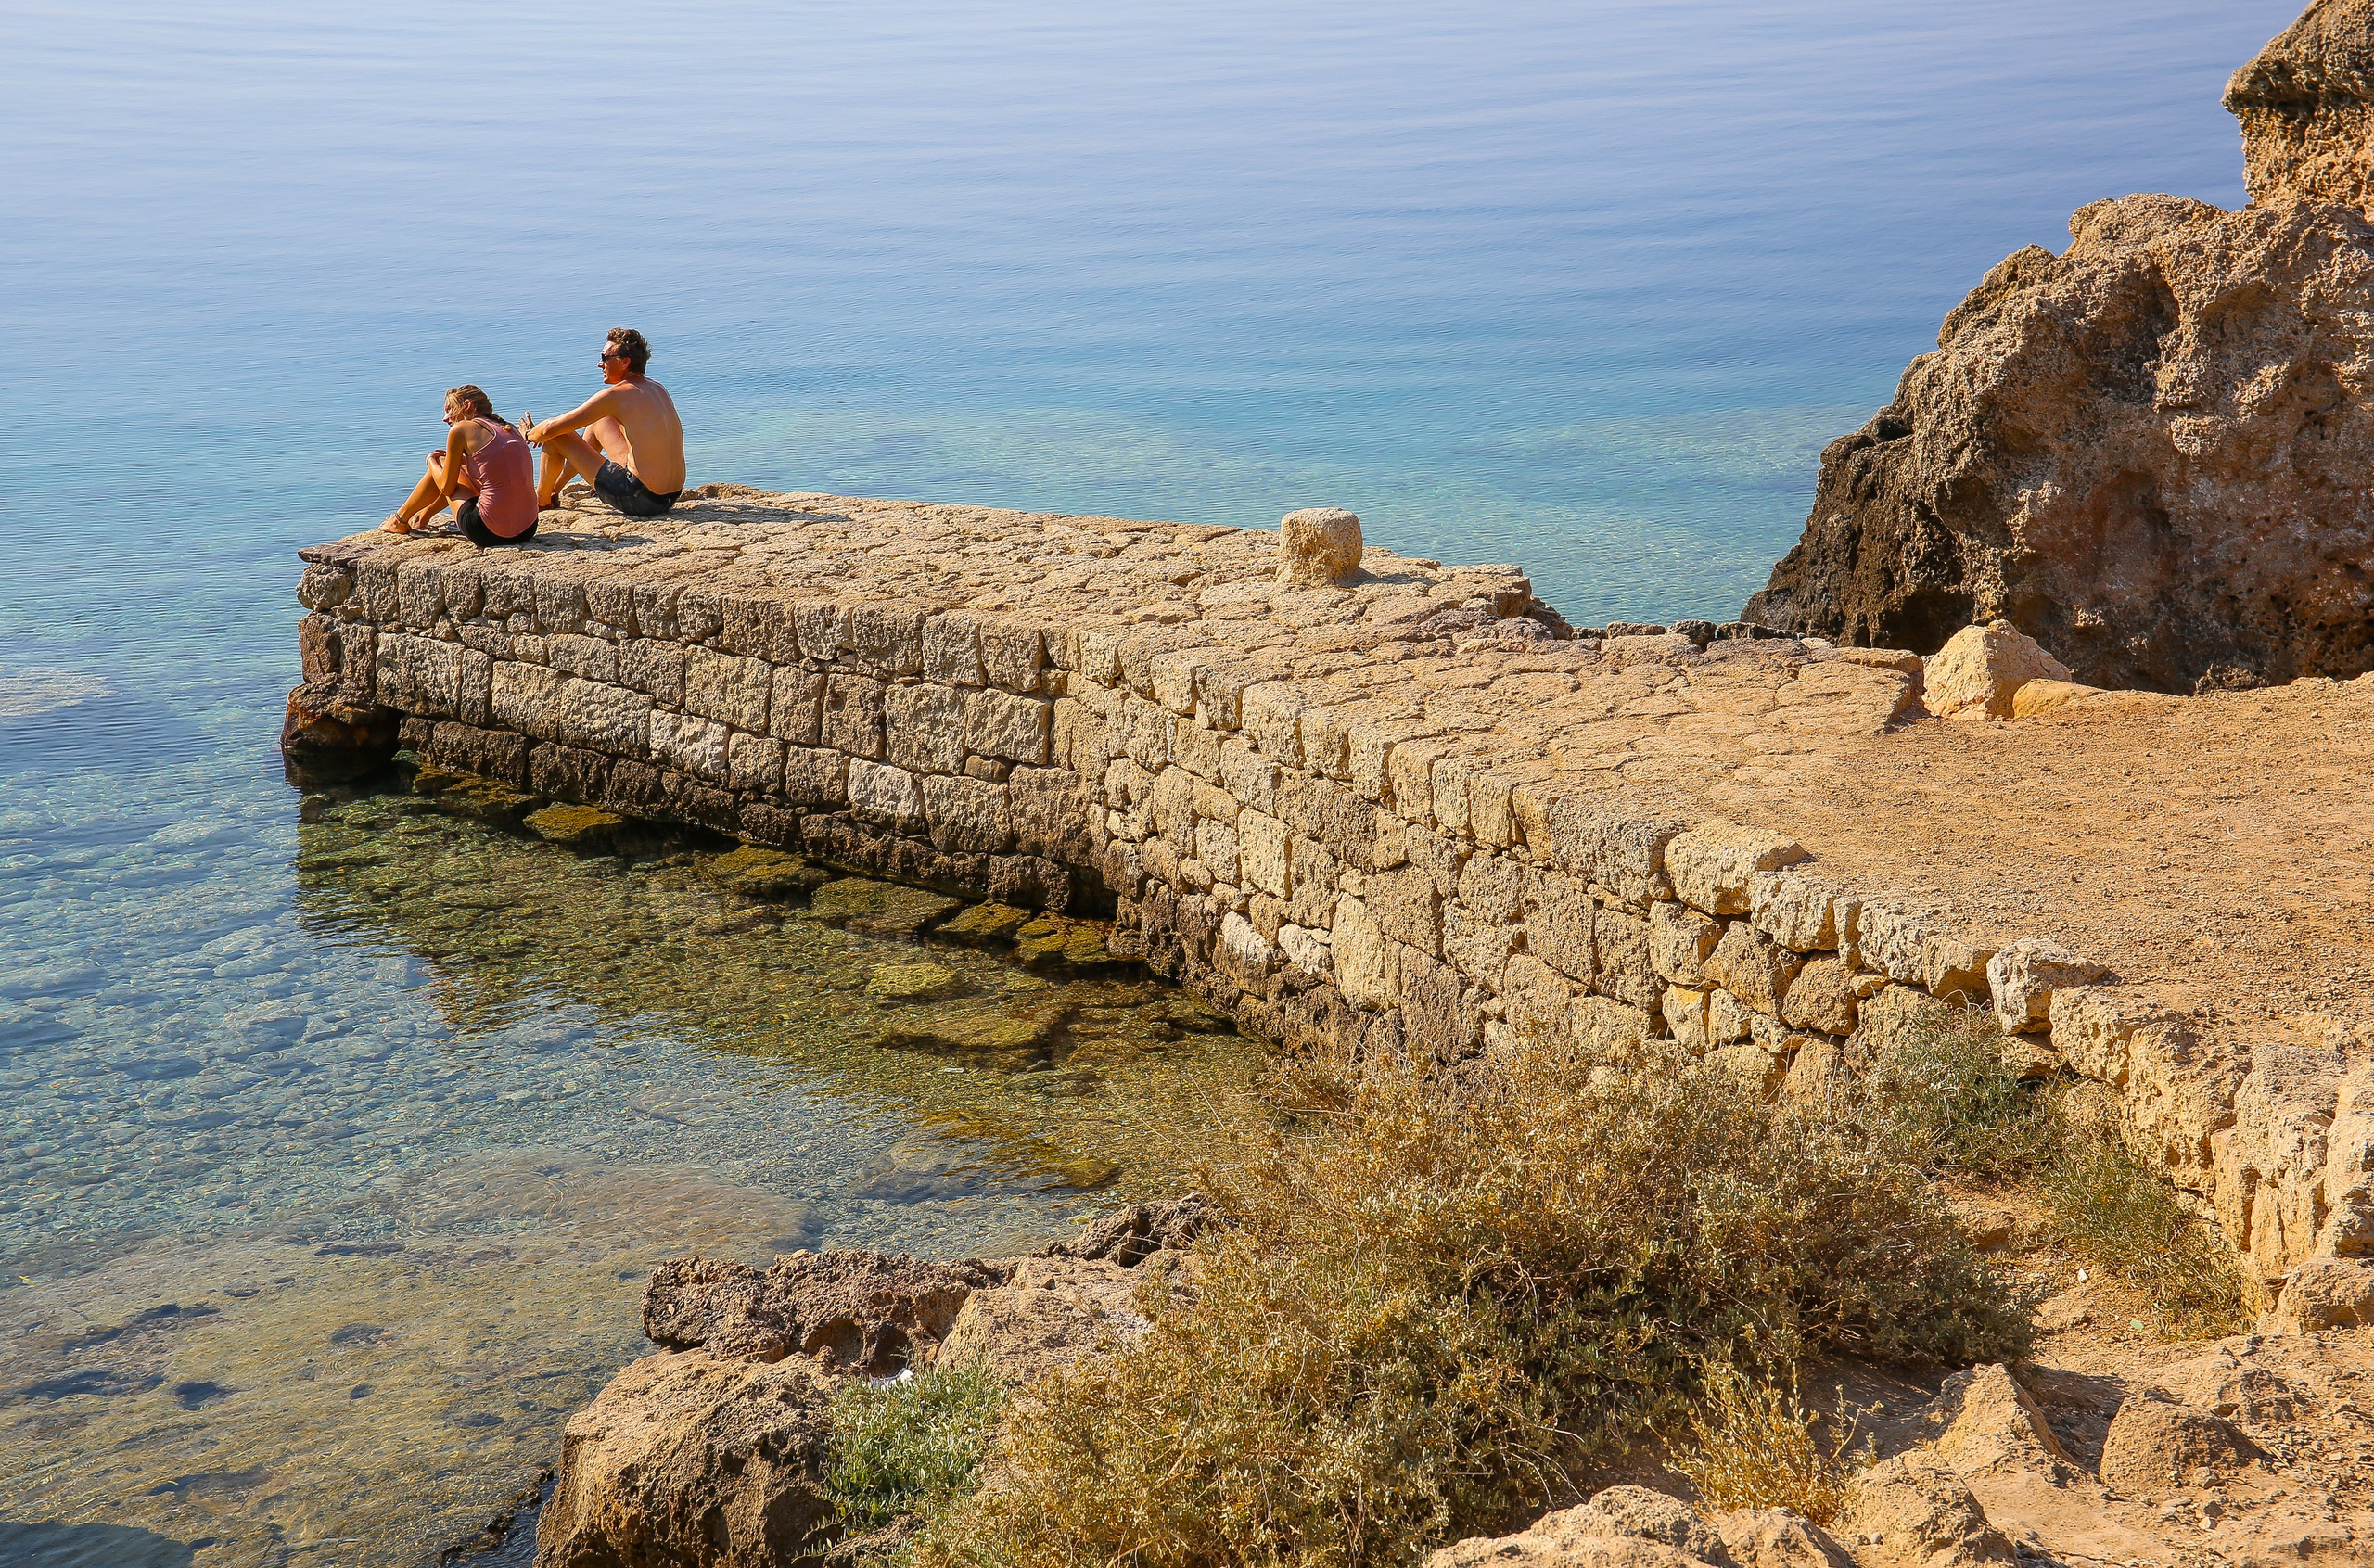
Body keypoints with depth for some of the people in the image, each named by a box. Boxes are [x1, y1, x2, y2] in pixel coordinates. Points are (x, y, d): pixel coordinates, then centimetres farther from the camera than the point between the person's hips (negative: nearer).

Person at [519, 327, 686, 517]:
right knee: (599, 422, 27)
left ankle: (541, 500, 30)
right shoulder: (657, 389, 10)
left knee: (555, 436, 3)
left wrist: (529, 435, 17)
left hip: (639, 501, -8)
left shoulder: (616, 395, -13)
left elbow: (551, 429, -7)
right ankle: (555, 488, 42)